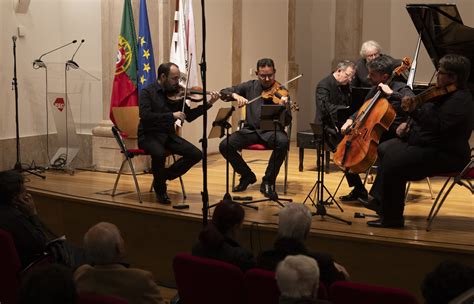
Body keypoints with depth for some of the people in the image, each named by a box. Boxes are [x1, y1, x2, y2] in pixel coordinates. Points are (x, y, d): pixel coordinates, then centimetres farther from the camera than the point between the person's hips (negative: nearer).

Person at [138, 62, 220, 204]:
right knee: (159, 153, -37)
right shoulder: (147, 92, -8)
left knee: (196, 154, -11)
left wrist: (209, 103, -3)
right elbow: (145, 115, -23)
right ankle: (160, 190, -10)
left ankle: (164, 176, 7)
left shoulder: (175, 93, 7)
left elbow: (189, 116, 9)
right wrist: (171, 115, -28)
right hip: (149, 135, -6)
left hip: (168, 135, 6)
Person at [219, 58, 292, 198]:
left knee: (283, 142, -36)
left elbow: (287, 122, -8)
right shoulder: (250, 86, 7)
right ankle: (247, 175, 6)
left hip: (272, 131, -2)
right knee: (225, 145, -21)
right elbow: (224, 92, 6)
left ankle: (268, 181, -15)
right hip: (251, 129, 3)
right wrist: (235, 95, -16)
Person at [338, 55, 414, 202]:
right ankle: (359, 190, 12)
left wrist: (391, 93, -30)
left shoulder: (400, 89, -9)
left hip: (394, 137, -8)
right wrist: (351, 120, 9)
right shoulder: (374, 90, 12)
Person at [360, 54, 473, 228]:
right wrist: (410, 125, 9)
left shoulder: (460, 100, -21)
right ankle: (379, 201, 20)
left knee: (393, 164, -26)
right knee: (385, 149, 15)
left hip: (446, 155, -12)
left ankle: (391, 218, -13)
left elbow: (437, 125, -33)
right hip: (426, 143, 12)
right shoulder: (444, 93, 12)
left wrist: (413, 111, -37)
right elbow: (428, 117, 26)